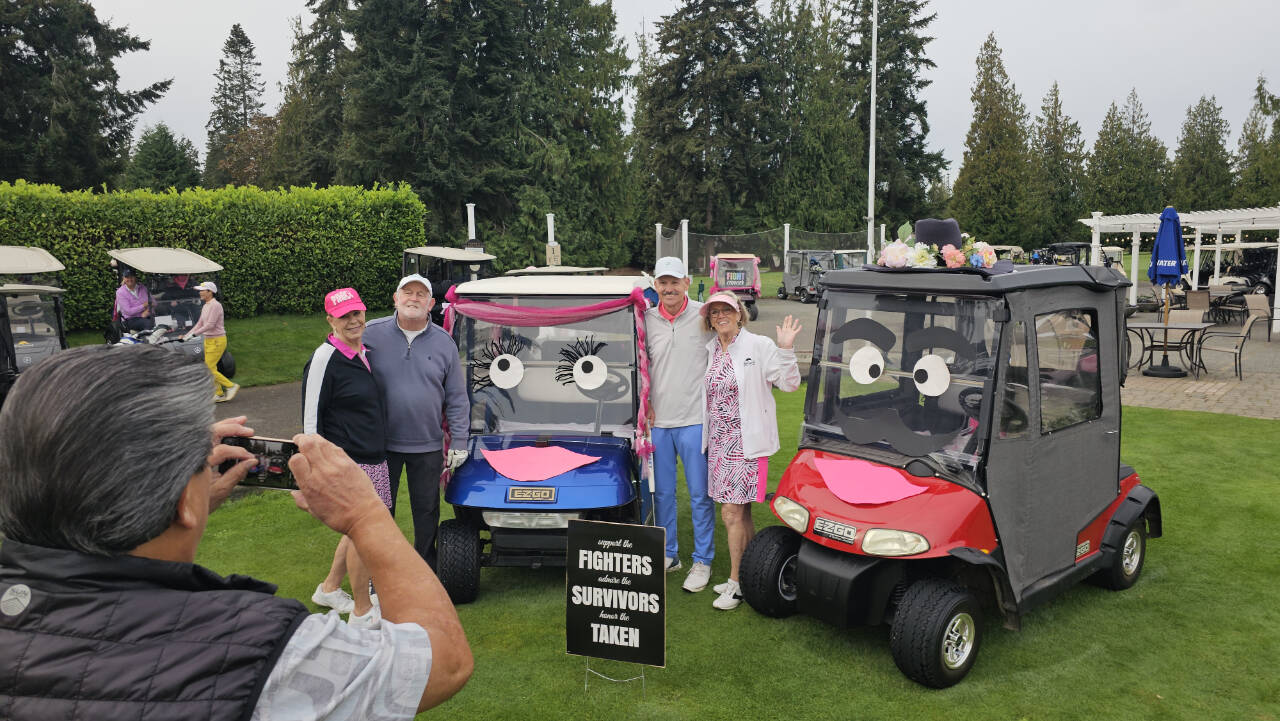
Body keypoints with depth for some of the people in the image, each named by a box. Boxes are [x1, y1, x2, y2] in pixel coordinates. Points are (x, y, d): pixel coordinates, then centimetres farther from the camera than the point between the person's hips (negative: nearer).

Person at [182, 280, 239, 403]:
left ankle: (231, 386, 0)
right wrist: (187, 335, 9)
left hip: (217, 341, -9)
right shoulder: (205, 306, 13)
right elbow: (200, 323, 16)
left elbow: (210, 325, -23)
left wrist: (193, 334, -23)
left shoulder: (215, 305, -17)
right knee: (210, 368, 9)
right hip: (208, 340, 9)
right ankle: (219, 394, 16)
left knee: (209, 369, -10)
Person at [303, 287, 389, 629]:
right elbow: (311, 418, -14)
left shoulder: (365, 354, 10)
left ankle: (329, 589, 38)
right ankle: (362, 612, 15)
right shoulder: (325, 360, -15)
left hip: (374, 459, 8)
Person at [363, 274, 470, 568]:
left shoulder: (444, 342, 0)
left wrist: (459, 443, 0)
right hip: (381, 442, 0)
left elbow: (457, 398, 3)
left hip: (428, 447, 1)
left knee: (426, 510, 11)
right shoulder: (371, 334, -4)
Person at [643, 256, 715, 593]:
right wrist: (643, 406, 7)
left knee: (700, 495, 4)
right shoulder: (646, 319, 5)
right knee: (662, 493, 13)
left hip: (694, 420, -3)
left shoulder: (705, 316, -5)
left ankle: (703, 560, 17)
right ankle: (668, 554, 29)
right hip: (657, 420, 4)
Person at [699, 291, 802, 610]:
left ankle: (736, 584, 6)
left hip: (746, 441, -6)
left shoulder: (758, 346, -6)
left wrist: (785, 349, -21)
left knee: (732, 513, -6)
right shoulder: (710, 350, 10)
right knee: (740, 512, 13)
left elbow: (789, 383, -10)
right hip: (719, 441, 6)